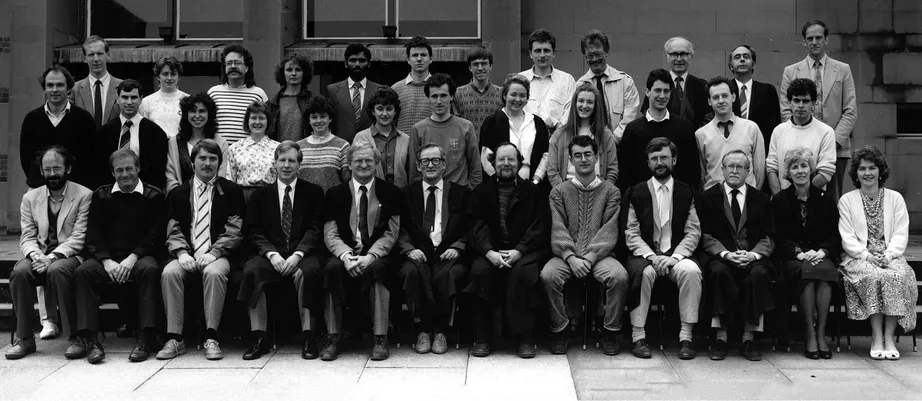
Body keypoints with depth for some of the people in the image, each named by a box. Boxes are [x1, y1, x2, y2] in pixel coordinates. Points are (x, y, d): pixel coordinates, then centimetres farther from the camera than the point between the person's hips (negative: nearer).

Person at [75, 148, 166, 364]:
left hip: (141, 255, -2)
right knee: (83, 271, -27)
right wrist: (107, 261, -12)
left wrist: (132, 258, -17)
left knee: (150, 269, -35)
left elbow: (156, 234, -3)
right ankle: (91, 340, -25)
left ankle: (146, 338, -31)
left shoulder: (154, 196, 5)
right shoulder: (101, 195, 13)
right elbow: (93, 234, 5)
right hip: (107, 256, 3)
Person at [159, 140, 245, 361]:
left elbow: (234, 231, 1)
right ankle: (174, 339, -22)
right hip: (186, 255, 2)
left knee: (214, 272, -34)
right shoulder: (178, 193, 17)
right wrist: (182, 253, -11)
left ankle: (211, 338, -28)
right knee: (170, 272, -28)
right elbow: (173, 231, 9)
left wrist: (214, 253, -14)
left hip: (217, 255, -2)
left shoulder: (231, 191, 9)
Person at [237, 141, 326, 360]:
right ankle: (259, 338, -24)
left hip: (302, 255, -1)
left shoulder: (313, 192, 13)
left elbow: (315, 229, 2)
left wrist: (297, 254, -15)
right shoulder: (261, 194, 17)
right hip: (271, 254, 1)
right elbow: (253, 231, 7)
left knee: (308, 271, -35)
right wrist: (272, 253, -12)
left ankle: (308, 337, -27)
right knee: (251, 270, -31)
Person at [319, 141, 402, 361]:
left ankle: (380, 338, -27)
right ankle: (333, 337, -23)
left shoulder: (390, 192, 8)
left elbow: (391, 234, 0)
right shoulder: (335, 194, 11)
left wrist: (370, 256, -16)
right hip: (345, 254, 1)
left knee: (376, 269, -34)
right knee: (332, 268, -31)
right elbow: (330, 234, 3)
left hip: (378, 256, -1)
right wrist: (346, 256, -18)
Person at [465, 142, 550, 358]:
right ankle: (482, 338, -19)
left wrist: (519, 251, -15)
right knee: (480, 270, -30)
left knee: (524, 272, -32)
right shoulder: (481, 192, 15)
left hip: (524, 251, -1)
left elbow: (540, 226, 1)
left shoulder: (533, 192, 13)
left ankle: (525, 338, -20)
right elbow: (476, 225, 2)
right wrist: (489, 252, -16)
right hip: (490, 251, 1)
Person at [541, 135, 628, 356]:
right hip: (566, 255, 0)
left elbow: (609, 230, 0)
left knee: (619, 276, -30)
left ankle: (610, 331, -10)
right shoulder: (559, 192, 12)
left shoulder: (611, 192, 11)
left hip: (599, 254, 0)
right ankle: (560, 330, -10)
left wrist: (590, 257, -15)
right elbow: (558, 230, 1)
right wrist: (571, 258, -16)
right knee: (548, 275, -29)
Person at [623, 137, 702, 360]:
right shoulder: (635, 193, 7)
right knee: (643, 272, -33)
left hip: (677, 255, 1)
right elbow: (631, 234, 0)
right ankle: (638, 337, -24)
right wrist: (652, 256, -16)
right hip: (644, 254, -1)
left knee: (691, 271, -30)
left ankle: (686, 336, -22)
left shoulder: (687, 193, 11)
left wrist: (675, 257, -14)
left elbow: (693, 232, 3)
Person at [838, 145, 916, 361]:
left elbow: (901, 234, 5)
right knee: (874, 276, -33)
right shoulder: (846, 200, 10)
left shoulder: (895, 198, 14)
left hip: (890, 256, 2)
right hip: (859, 257, -1)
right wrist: (867, 256, -15)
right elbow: (847, 238, 0)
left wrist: (888, 255, -13)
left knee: (897, 276, -31)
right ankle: (876, 337, -27)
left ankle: (889, 337, -25)